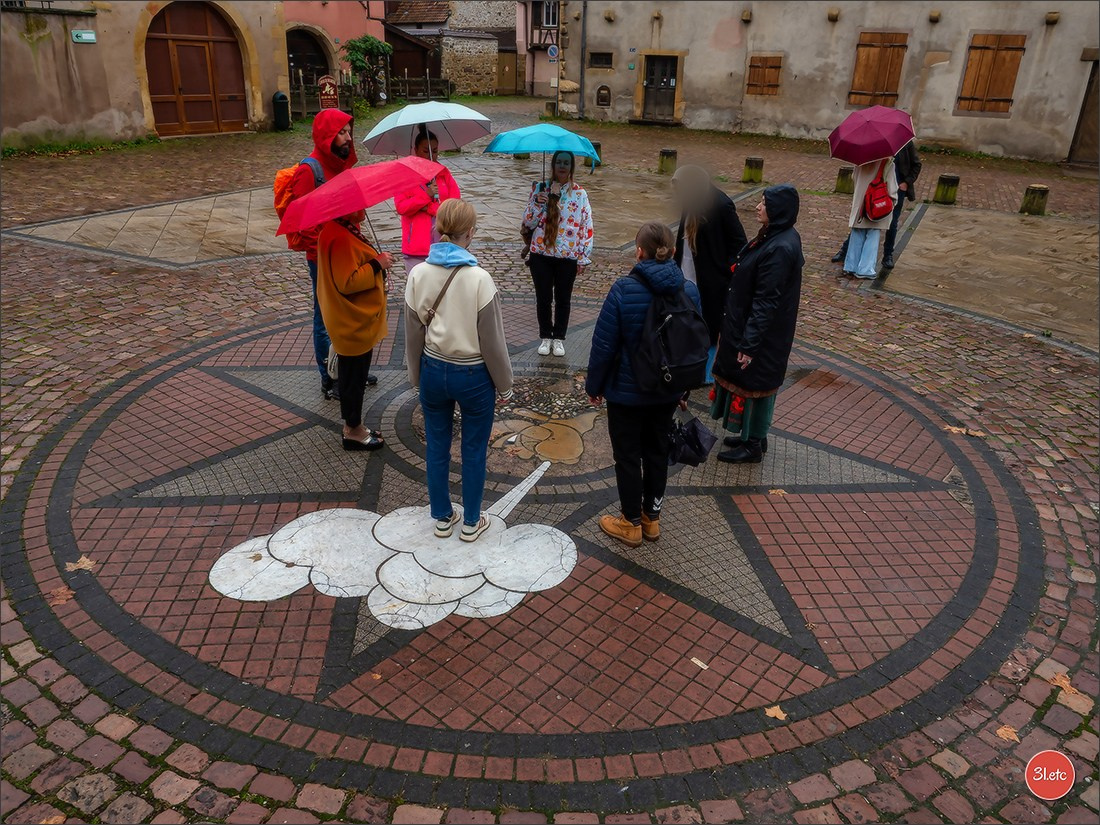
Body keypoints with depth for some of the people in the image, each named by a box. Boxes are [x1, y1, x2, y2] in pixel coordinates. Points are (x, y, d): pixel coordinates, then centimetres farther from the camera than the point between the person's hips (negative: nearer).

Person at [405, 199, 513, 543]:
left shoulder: (418, 275, -9)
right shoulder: (479, 279, -21)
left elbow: (413, 335, 0)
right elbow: (492, 341, -15)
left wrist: (417, 377, 15)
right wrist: (504, 385, -1)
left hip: (433, 371, 4)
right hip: (473, 376, -3)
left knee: (437, 447, 18)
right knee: (474, 452, 14)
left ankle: (442, 518, 35)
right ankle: (471, 523, 30)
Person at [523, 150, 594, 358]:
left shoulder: (580, 194, -1)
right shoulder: (540, 189, 1)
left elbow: (587, 227, -1)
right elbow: (528, 223, 0)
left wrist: (583, 259, -3)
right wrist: (538, 204, -17)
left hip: (568, 256, -1)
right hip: (541, 254, 1)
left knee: (563, 299, 9)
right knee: (543, 298, 9)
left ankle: (559, 338, 25)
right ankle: (546, 337, 25)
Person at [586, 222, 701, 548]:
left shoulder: (624, 290, -20)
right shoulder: (689, 291, -6)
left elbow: (604, 344, -16)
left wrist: (594, 385, -2)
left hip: (626, 392, -4)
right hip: (668, 392, 5)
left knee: (627, 456, 11)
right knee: (657, 453, 20)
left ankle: (632, 524, 25)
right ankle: (652, 518, 35)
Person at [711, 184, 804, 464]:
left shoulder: (780, 249, -27)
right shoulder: (777, 236, 3)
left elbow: (766, 303, -26)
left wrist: (749, 344, -23)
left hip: (763, 334, -9)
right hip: (750, 324, 9)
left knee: (754, 384, 6)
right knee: (756, 382, 21)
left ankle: (753, 446, 22)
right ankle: (754, 436, 37)